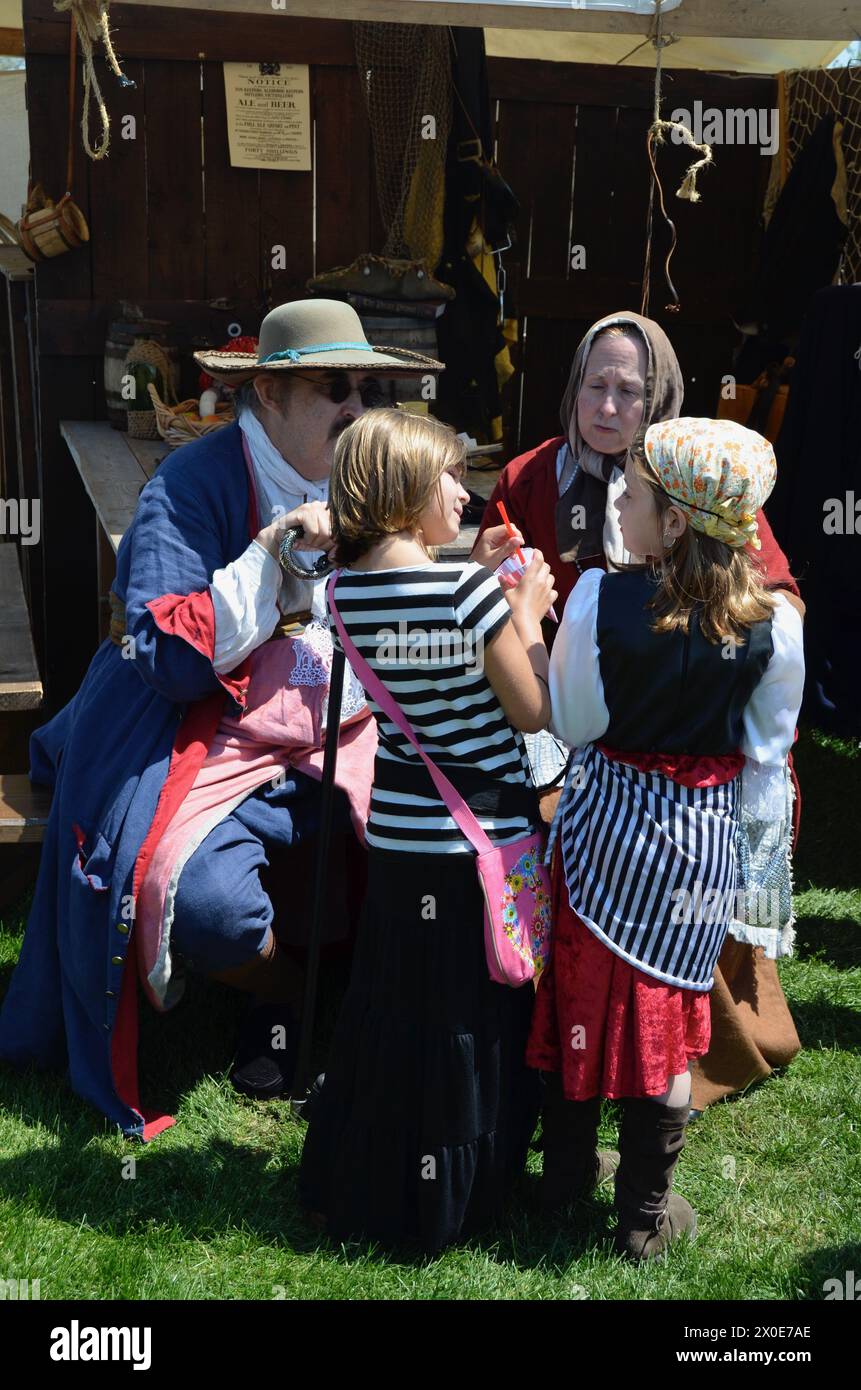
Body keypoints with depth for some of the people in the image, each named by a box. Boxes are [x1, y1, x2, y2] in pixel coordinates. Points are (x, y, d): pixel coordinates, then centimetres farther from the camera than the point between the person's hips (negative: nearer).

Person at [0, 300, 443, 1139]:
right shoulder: (192, 491, -11)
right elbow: (172, 661, -19)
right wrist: (273, 549, -24)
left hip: (346, 739, 5)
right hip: (225, 743, -5)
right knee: (208, 905, -30)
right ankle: (282, 997, 8)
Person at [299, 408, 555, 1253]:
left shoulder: (347, 590, -1)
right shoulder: (469, 590, -19)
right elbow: (535, 713, -13)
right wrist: (528, 614, -1)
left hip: (398, 834, 6)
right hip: (484, 838, -6)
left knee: (391, 1006, 19)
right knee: (472, 1021, 11)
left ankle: (361, 1188, 34)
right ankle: (446, 1206, 27)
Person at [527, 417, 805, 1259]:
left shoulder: (599, 600, -17)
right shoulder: (772, 624, -12)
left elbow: (568, 723, -6)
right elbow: (767, 757, -1)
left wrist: (528, 617, 9)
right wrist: (761, 859, 11)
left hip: (603, 820, 0)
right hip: (703, 840, 1)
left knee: (582, 994, 18)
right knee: (666, 1012, 11)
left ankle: (569, 1167, 37)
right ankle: (645, 1213, 24)